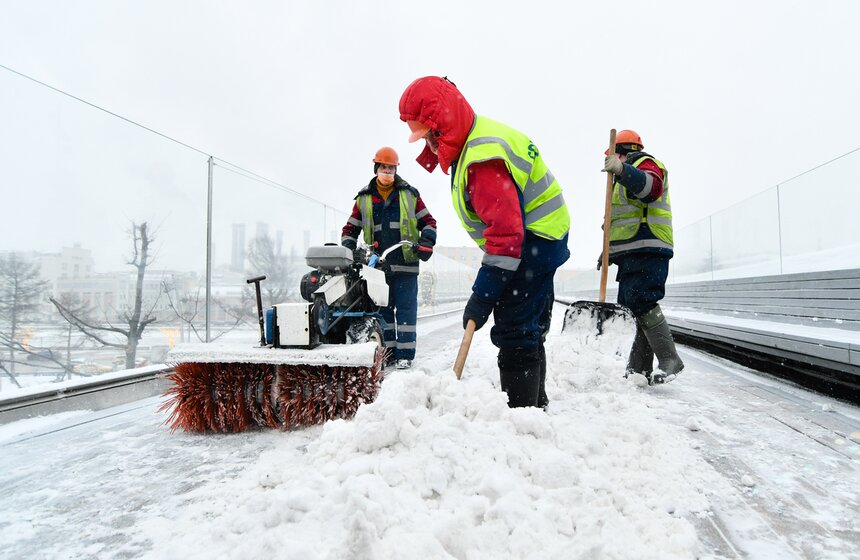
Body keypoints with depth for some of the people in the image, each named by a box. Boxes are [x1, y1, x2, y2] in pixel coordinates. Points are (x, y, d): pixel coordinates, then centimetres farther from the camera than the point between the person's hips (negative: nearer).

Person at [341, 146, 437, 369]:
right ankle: (387, 352, 16)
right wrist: (348, 247, -1)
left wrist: (426, 241, -7)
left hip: (405, 263, -2)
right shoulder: (364, 198, 11)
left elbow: (427, 220, 10)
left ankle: (405, 353, 2)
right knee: (383, 308, 7)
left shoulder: (409, 194, 8)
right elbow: (350, 228, 16)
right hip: (378, 265, 2)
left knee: (406, 308, -2)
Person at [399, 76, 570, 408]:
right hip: (535, 242, 11)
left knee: (514, 334, -11)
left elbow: (506, 229, -33)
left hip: (533, 243, -11)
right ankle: (535, 404, 35)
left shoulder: (484, 160, -28)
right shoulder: (473, 140, 7)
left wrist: (483, 293, -31)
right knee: (529, 329, 20)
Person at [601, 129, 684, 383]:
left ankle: (669, 360, -15)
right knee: (631, 306, 5)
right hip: (632, 253, 10)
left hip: (646, 251, -10)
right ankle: (639, 369, 7)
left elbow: (651, 186, -24)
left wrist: (622, 170, -38)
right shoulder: (626, 177, 33)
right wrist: (609, 249, 30)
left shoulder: (645, 163, 2)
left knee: (642, 304, -19)